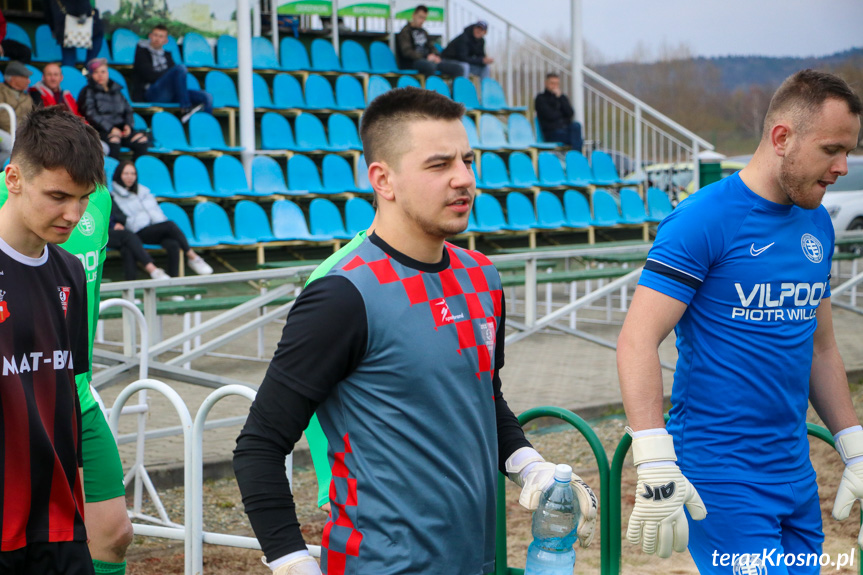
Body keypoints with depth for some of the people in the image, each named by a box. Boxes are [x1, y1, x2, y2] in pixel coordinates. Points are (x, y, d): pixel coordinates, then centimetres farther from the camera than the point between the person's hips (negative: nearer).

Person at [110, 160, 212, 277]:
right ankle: (193, 257, -24)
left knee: (172, 245, -28)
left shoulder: (143, 190, 25)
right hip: (140, 233, -5)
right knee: (170, 224, -29)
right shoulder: (114, 197, 9)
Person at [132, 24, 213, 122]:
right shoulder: (142, 51, 10)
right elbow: (149, 75, -4)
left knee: (207, 97, -16)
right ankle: (185, 109, -34)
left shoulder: (166, 55, 28)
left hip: (169, 94, 6)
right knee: (180, 68, -30)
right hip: (152, 93, -6)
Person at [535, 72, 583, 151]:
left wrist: (560, 97, -3)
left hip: (565, 128, 5)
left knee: (576, 125, -33)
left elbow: (571, 113, 1)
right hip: (551, 132, -5)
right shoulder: (541, 98, 3)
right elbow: (550, 116, -11)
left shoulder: (562, 97, 19)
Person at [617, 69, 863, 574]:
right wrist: (656, 468, -25)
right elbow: (638, 341, -17)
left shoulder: (817, 225, 10)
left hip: (797, 474, 7)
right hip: (719, 478, -7)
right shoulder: (705, 220, -13)